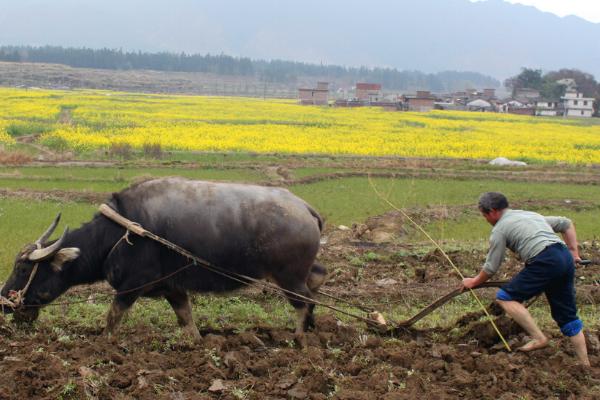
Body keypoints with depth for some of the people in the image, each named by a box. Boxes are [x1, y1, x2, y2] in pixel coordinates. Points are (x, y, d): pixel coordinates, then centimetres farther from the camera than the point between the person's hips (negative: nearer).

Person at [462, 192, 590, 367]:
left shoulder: (499, 229, 6)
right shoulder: (531, 214, 29)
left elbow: (491, 268, 9)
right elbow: (566, 224, 32)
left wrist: (473, 282, 25)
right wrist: (573, 251, 28)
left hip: (545, 262, -8)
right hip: (566, 259, 8)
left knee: (506, 297, 0)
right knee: (567, 315, 14)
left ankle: (539, 338, -8)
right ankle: (585, 364, 15)